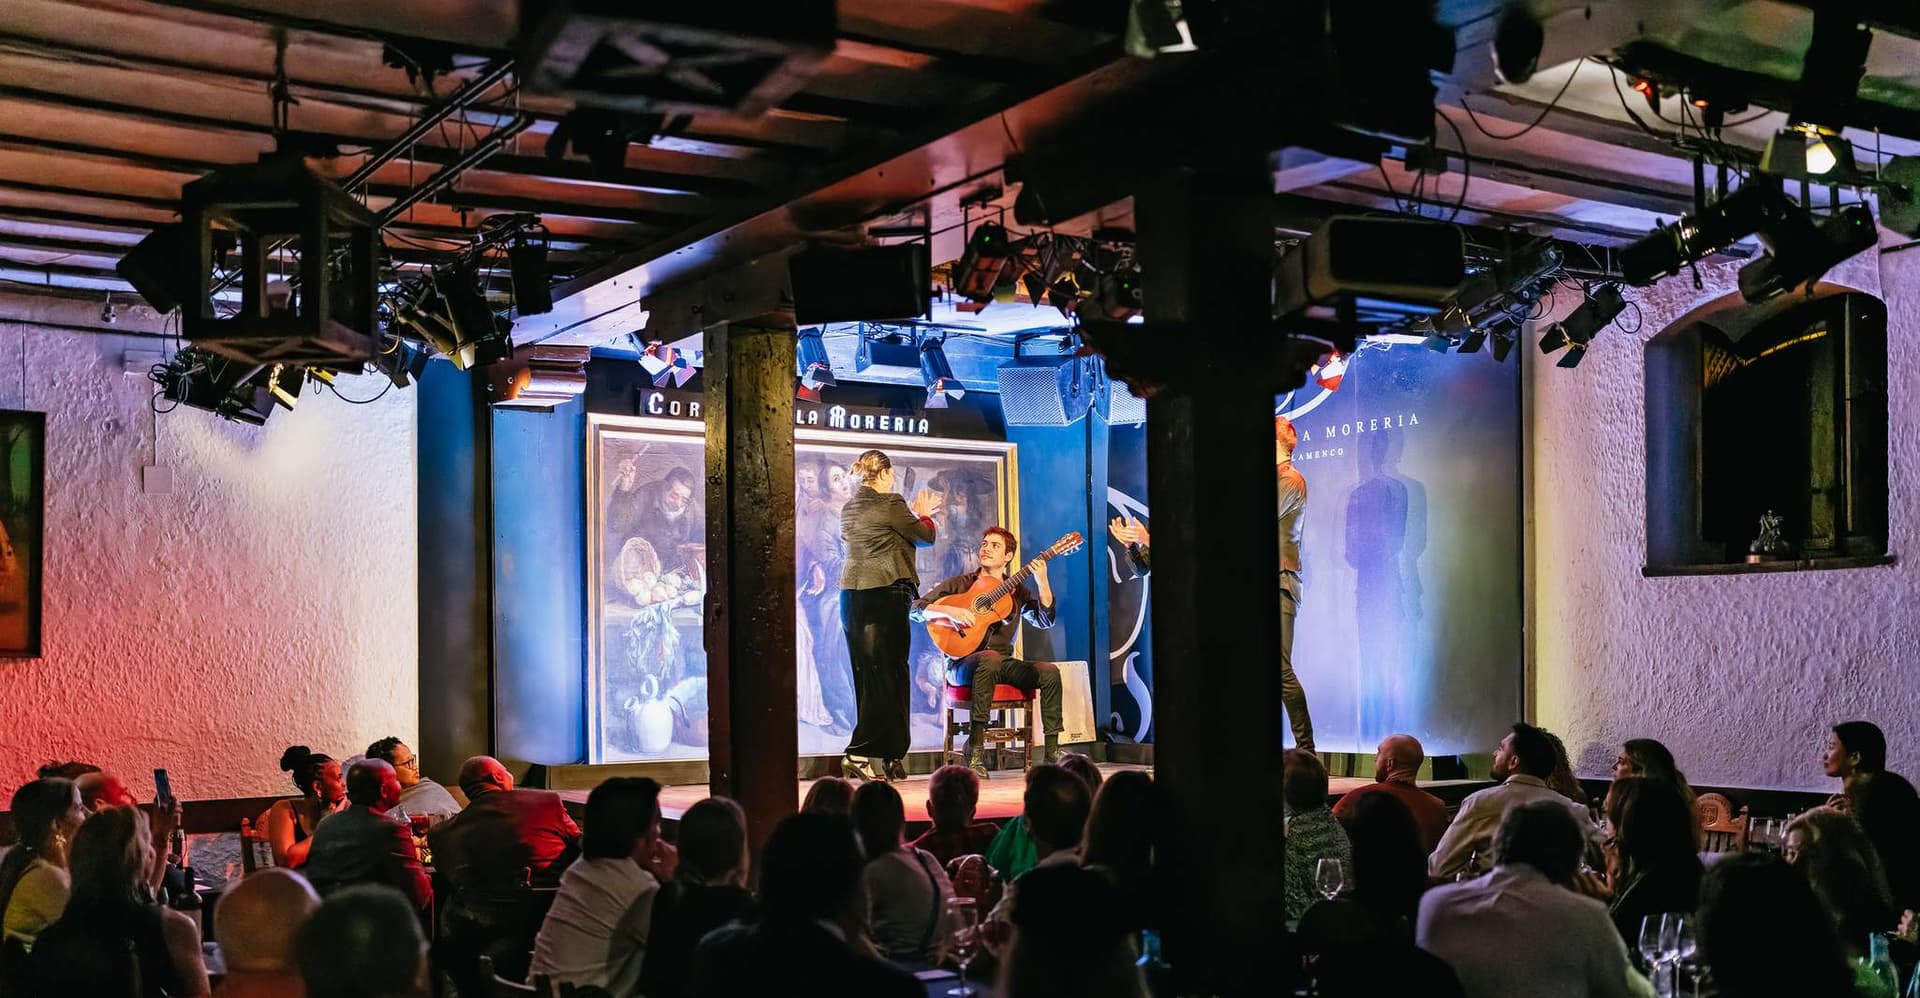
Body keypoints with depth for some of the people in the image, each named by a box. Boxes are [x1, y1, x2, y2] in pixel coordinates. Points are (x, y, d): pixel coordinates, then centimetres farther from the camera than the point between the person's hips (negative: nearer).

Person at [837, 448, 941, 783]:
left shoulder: (848, 508, 13)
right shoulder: (890, 503, -9)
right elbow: (926, 535, 1)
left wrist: (914, 515, 31)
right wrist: (923, 514, 21)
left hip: (852, 595, 8)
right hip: (885, 595, -8)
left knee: (867, 674, 10)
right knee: (887, 675, -2)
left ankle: (888, 758, 15)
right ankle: (859, 754, -9)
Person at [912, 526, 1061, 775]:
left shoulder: (1016, 591, 14)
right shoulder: (960, 584, 5)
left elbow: (1044, 621, -1)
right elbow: (916, 609, -2)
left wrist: (1042, 583, -14)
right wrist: (950, 611, -19)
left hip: (1003, 665, 4)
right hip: (963, 665, -4)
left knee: (1049, 671, -20)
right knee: (989, 659, -38)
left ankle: (1052, 753, -19)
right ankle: (975, 750, -39)